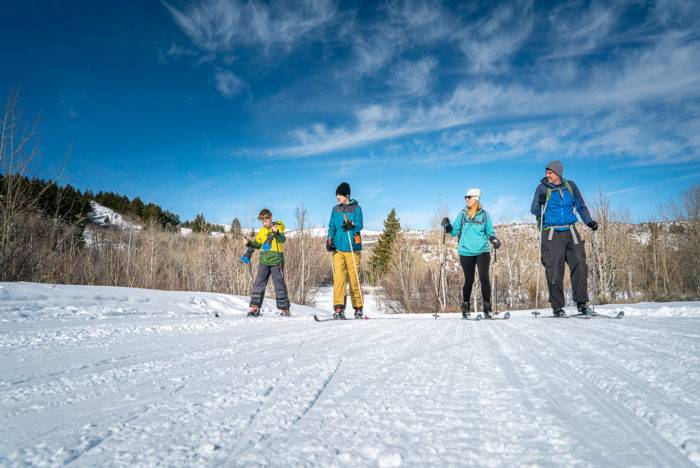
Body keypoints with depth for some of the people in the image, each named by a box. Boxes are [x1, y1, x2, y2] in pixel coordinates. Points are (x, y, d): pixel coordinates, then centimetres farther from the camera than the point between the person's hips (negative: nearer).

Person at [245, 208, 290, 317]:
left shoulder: (278, 226, -2)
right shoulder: (262, 231, 13)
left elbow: (282, 240, -18)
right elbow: (258, 244, 21)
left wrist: (276, 232, -37)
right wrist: (249, 243, 2)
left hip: (276, 260, -4)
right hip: (264, 261, 4)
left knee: (279, 285, 2)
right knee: (258, 283, -3)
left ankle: (284, 308, 11)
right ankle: (255, 306, 0)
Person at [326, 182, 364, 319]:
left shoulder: (356, 208, 6)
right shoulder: (335, 209, 17)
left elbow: (359, 225, -6)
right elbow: (332, 227, 17)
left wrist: (351, 225, -27)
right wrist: (329, 240, 0)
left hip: (352, 248, -3)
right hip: (338, 248, 3)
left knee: (354, 278, -1)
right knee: (338, 277, -9)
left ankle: (358, 308, 10)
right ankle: (338, 308, -13)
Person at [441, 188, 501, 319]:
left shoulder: (484, 214, 6)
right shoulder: (462, 213, 7)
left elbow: (489, 232, 14)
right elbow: (455, 231, 7)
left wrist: (494, 240, -6)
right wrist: (448, 227, -12)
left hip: (482, 251, 0)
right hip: (466, 252, 0)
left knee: (484, 278, -10)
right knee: (469, 280, 6)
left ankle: (487, 307, 0)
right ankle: (465, 306, 22)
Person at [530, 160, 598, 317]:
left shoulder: (570, 186, 10)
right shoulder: (542, 188, 2)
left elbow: (580, 206, 18)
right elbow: (534, 210, -3)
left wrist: (589, 221, 4)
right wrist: (540, 203, -24)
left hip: (570, 232, 3)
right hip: (551, 234, -3)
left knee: (580, 266, -6)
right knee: (554, 271, -5)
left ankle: (582, 303, 5)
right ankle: (557, 307, 3)